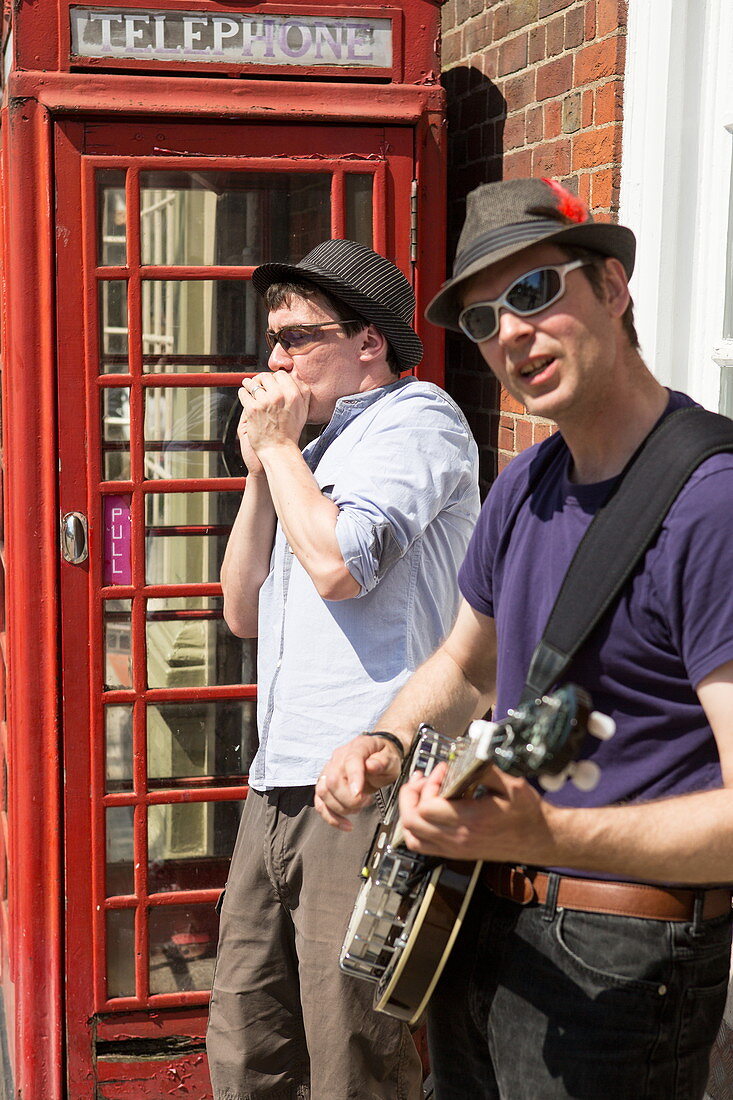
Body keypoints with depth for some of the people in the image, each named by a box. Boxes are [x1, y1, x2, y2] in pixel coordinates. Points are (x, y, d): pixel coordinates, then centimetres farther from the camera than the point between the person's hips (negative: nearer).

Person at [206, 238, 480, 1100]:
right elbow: (244, 611, 21)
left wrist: (279, 445, -4)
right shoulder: (323, 447, 23)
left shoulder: (416, 420, -3)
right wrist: (260, 465, 11)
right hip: (281, 785, 9)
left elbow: (338, 562, -20)